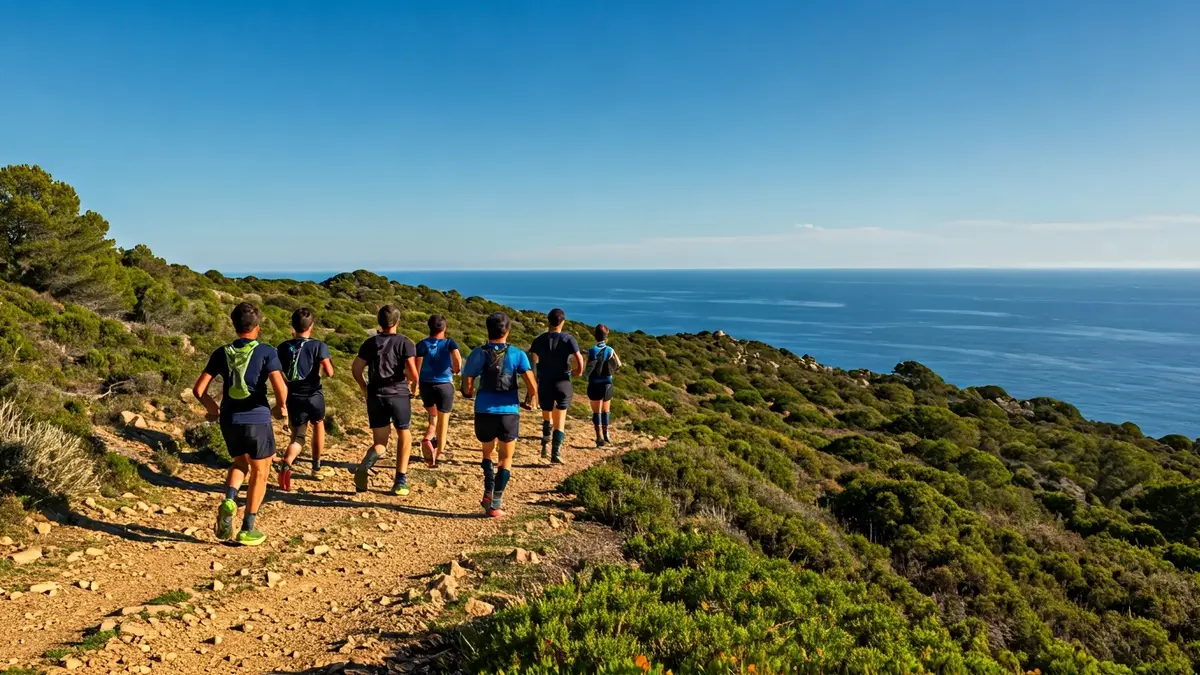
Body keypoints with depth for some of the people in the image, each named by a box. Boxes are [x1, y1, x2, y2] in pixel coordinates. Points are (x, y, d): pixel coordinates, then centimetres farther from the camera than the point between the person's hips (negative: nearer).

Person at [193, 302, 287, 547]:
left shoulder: (221, 353, 4)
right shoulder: (266, 352, -8)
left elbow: (199, 389, 2)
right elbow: (280, 387, -20)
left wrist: (212, 408, 21)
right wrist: (281, 407, 0)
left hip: (229, 420, 4)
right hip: (257, 419, -4)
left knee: (241, 463, 28)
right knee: (259, 473, 13)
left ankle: (228, 501, 1)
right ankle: (247, 529, 17)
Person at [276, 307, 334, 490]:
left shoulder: (283, 348, 1)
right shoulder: (318, 346, -10)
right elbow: (329, 373, -16)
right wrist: (329, 364, 3)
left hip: (293, 398, 2)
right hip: (314, 396, -2)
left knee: (298, 438, 9)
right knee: (318, 425, 26)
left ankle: (286, 465, -22)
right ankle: (316, 467, 35)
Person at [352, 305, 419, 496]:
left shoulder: (370, 343, 8)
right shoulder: (405, 343, -3)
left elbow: (355, 369, 5)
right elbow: (412, 372, -13)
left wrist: (365, 389, 19)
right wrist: (413, 387, 7)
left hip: (376, 396, 3)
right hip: (399, 395, -2)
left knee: (380, 442, 10)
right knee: (404, 436, 16)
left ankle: (365, 465, -22)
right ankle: (401, 481, 11)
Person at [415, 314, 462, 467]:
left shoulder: (422, 345, -2)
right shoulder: (450, 343, -6)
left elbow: (416, 369, -7)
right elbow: (458, 360, -23)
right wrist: (455, 370, -1)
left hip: (426, 385, 2)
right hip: (445, 385, -2)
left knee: (433, 416, 22)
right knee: (443, 419, 13)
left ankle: (428, 439, -5)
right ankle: (440, 451, 17)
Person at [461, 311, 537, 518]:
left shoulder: (479, 353, -1)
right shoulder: (517, 354, -3)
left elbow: (467, 385, -2)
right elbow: (532, 386, -11)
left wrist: (469, 394, 21)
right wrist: (529, 401, 9)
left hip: (484, 412, 1)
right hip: (509, 413, -1)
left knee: (488, 453, 24)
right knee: (506, 459, 15)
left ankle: (488, 492, 6)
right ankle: (496, 505, 10)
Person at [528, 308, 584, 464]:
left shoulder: (539, 340, 0)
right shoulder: (569, 339, -7)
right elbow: (580, 362, -14)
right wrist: (576, 372, 6)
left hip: (544, 385, 2)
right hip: (563, 384, -2)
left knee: (547, 418, 22)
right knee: (560, 421, 7)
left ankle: (545, 447, 13)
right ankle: (556, 453, -1)